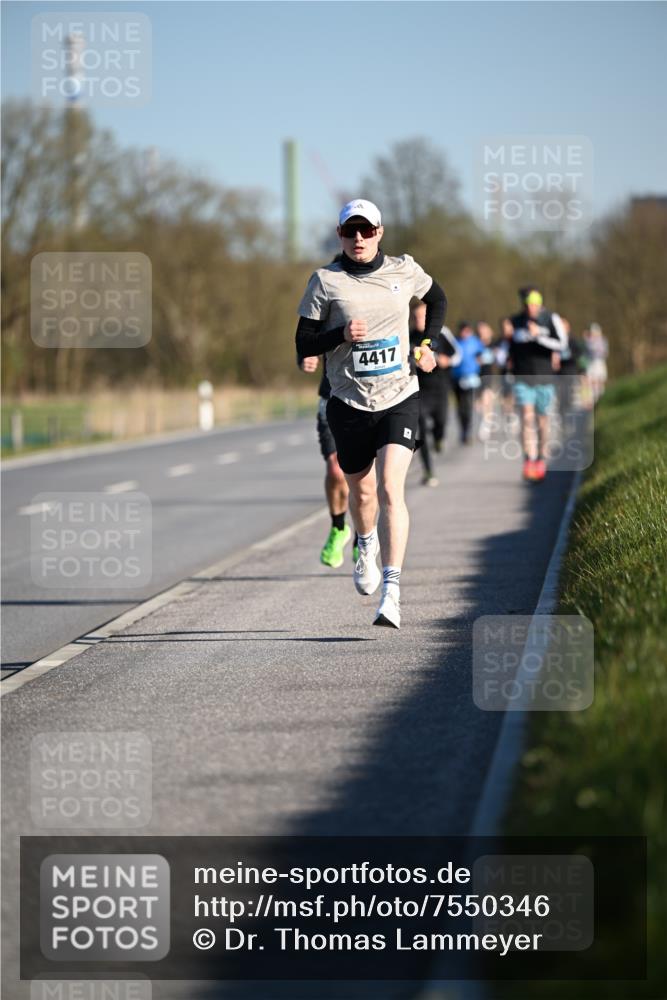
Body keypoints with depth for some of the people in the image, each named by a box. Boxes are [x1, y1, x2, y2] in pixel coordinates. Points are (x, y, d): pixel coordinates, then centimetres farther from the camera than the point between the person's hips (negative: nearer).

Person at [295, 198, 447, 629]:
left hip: (400, 399, -1)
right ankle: (367, 546, 52)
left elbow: (438, 299, 24)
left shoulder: (404, 270, 3)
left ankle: (392, 593, -22)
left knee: (390, 489, -18)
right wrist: (341, 335, -20)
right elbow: (303, 343, -2)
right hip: (349, 404, 1)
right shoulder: (325, 281, -3)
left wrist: (428, 344, 10)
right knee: (361, 491, 16)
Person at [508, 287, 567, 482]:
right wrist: (510, 359, 10)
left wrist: (539, 337, -24)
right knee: (527, 418, -15)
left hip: (544, 379, -1)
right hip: (523, 379, 1)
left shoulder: (551, 319, -3)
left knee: (542, 421, 8)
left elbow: (562, 345, -15)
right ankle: (529, 461, -23)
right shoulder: (516, 321, 7)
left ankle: (541, 459, 26)